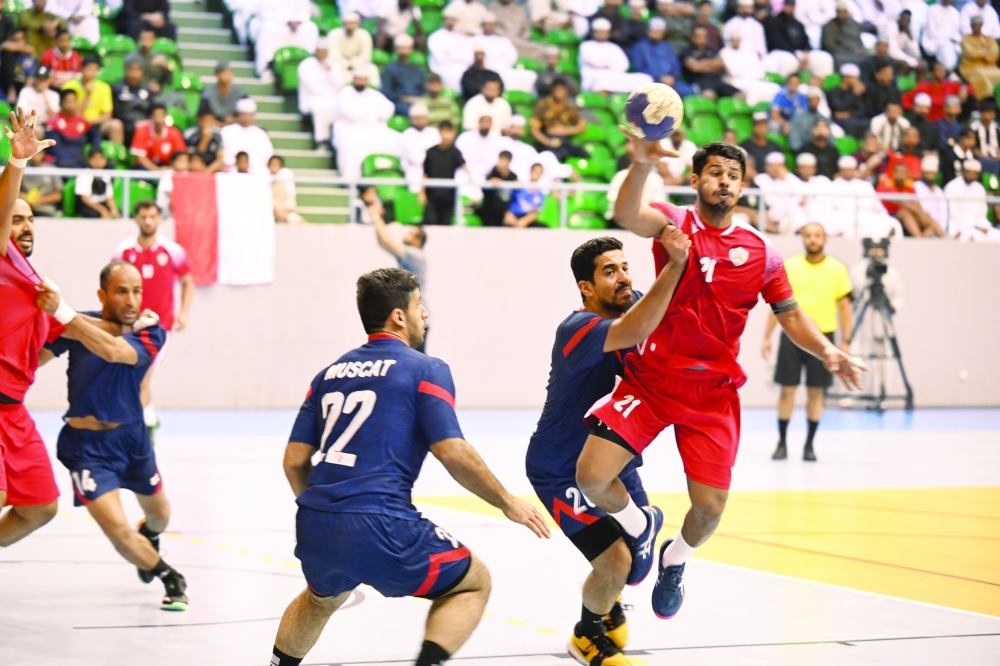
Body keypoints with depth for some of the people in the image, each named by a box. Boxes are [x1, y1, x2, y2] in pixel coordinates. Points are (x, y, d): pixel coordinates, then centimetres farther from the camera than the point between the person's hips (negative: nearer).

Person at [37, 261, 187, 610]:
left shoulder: (150, 332, -15)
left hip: (131, 436, 3)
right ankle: (171, 579, 8)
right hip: (87, 445, -2)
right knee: (117, 528, -17)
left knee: (158, 514, 24)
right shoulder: (80, 324, -13)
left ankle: (147, 540, 61)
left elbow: (114, 351, -36)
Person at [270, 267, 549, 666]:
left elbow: (294, 460, 14)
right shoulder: (425, 370, 1)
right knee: (473, 583, 13)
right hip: (379, 528, -6)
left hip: (315, 528, 6)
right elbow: (452, 453, -9)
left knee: (321, 598, 37)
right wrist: (508, 504, 3)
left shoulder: (329, 374, 18)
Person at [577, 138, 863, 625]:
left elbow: (791, 316, 13)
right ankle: (640, 527, 20)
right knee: (591, 477, -16)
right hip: (649, 379, -1)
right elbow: (625, 215, -25)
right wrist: (642, 164, -46)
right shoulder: (674, 223, -3)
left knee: (710, 506, -5)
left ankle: (674, 560, 32)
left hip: (712, 392, 2)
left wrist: (827, 352, -7)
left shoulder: (760, 252, 4)